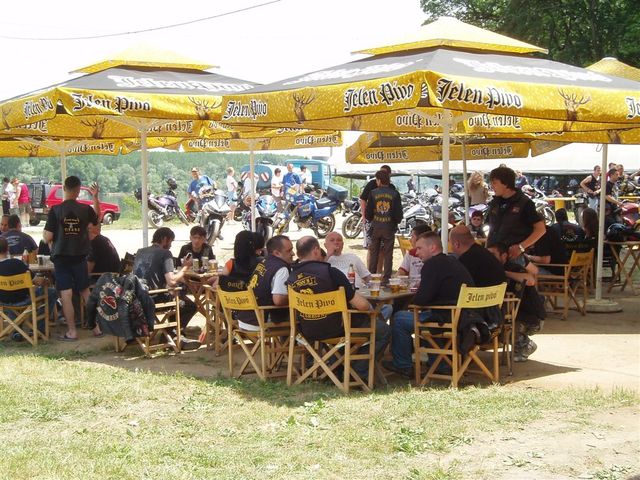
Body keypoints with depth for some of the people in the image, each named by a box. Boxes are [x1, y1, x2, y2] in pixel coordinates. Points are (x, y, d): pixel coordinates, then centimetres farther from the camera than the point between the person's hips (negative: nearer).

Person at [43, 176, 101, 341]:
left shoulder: (55, 210, -11)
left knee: (66, 294, 1)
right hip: (79, 256, 3)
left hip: (61, 257, -2)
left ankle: (72, 332, 3)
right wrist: (95, 197, 23)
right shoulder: (85, 209, -5)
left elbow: (48, 237, -12)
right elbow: (96, 219, 19)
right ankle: (97, 326, 17)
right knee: (86, 292, 15)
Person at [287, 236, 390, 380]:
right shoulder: (330, 272, -20)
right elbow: (362, 305, -18)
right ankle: (358, 372, 10)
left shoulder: (291, 278, -5)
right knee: (383, 330, 13)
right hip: (336, 329, -7)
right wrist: (370, 307, 6)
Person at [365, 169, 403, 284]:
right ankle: (386, 278, 6)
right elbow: (399, 213, -5)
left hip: (376, 227, 0)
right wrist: (396, 222, 15)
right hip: (389, 227, 0)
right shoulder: (394, 194, -6)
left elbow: (368, 212, -4)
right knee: (388, 254, 7)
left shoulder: (373, 193, -6)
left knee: (373, 253, 11)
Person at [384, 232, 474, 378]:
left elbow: (421, 299, -15)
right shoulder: (453, 262, 18)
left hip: (448, 319, -10)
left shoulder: (433, 265, -12)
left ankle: (403, 366, 10)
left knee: (399, 319, 0)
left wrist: (412, 304, 6)